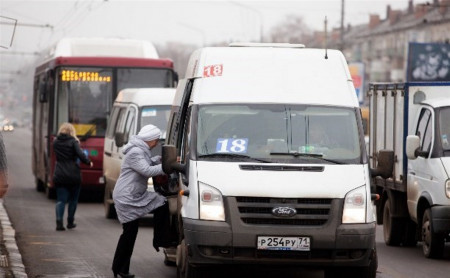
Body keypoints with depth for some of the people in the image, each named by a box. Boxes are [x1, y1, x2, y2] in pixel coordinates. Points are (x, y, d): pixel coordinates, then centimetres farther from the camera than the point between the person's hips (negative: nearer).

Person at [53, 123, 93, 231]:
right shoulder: (73, 142, -7)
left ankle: (59, 222, -14)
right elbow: (80, 155, -16)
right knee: (73, 199, 12)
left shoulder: (56, 142, 6)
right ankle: (70, 222, 17)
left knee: (61, 200, 2)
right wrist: (88, 162, -1)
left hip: (59, 176, 3)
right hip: (73, 175, -3)